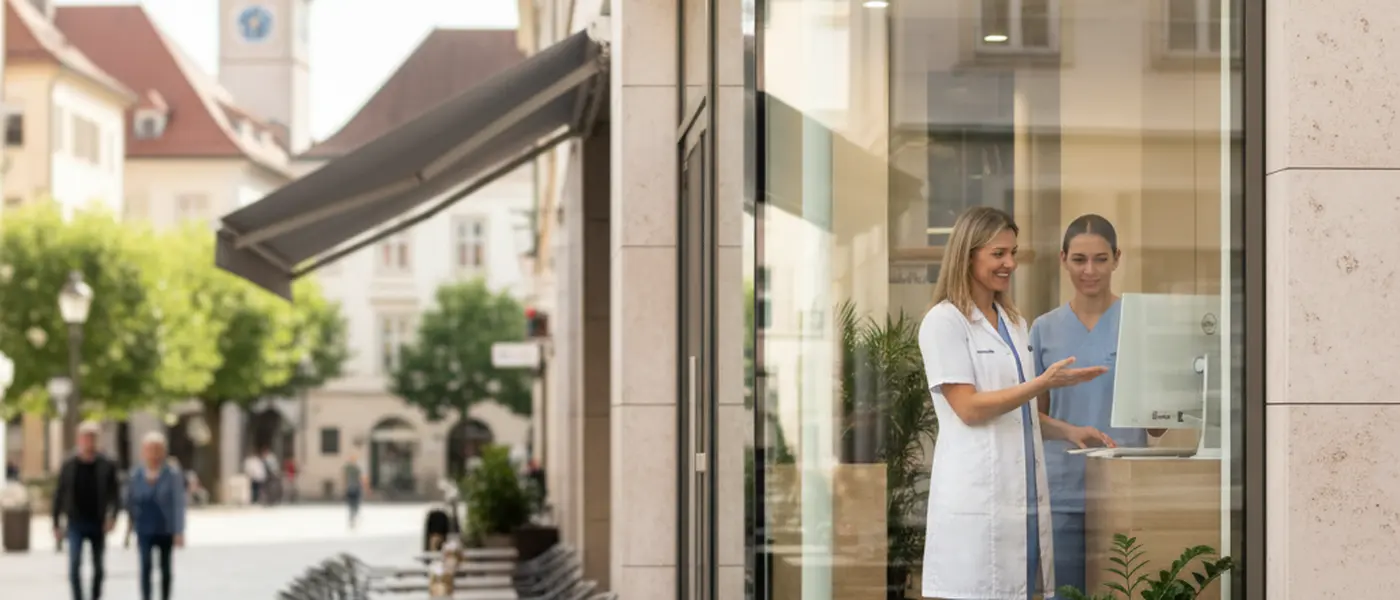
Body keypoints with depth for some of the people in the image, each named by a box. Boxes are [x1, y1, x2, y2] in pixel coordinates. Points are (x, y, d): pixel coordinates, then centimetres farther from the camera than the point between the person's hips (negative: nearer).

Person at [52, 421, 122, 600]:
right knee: (74, 563, -14)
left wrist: (113, 516, -15)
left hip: (98, 524, 1)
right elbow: (59, 496, 5)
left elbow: (115, 493, 0)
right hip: (76, 523, -1)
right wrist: (56, 524, 3)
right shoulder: (68, 466, 0)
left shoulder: (107, 465, -1)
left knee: (98, 567, 10)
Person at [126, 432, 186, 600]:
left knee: (165, 567, 12)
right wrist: (131, 527, 11)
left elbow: (178, 503, -11)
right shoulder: (136, 474, 0)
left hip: (165, 530, -1)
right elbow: (130, 502, 8)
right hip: (144, 530, 1)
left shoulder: (172, 474, -8)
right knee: (145, 566, -13)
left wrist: (179, 531, -16)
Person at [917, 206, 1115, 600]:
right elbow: (969, 408, -13)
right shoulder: (944, 321, -6)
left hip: (1023, 491, 7)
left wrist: (1069, 432, 7)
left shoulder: (1014, 322, 19)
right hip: (976, 495, -7)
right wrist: (1044, 383, -18)